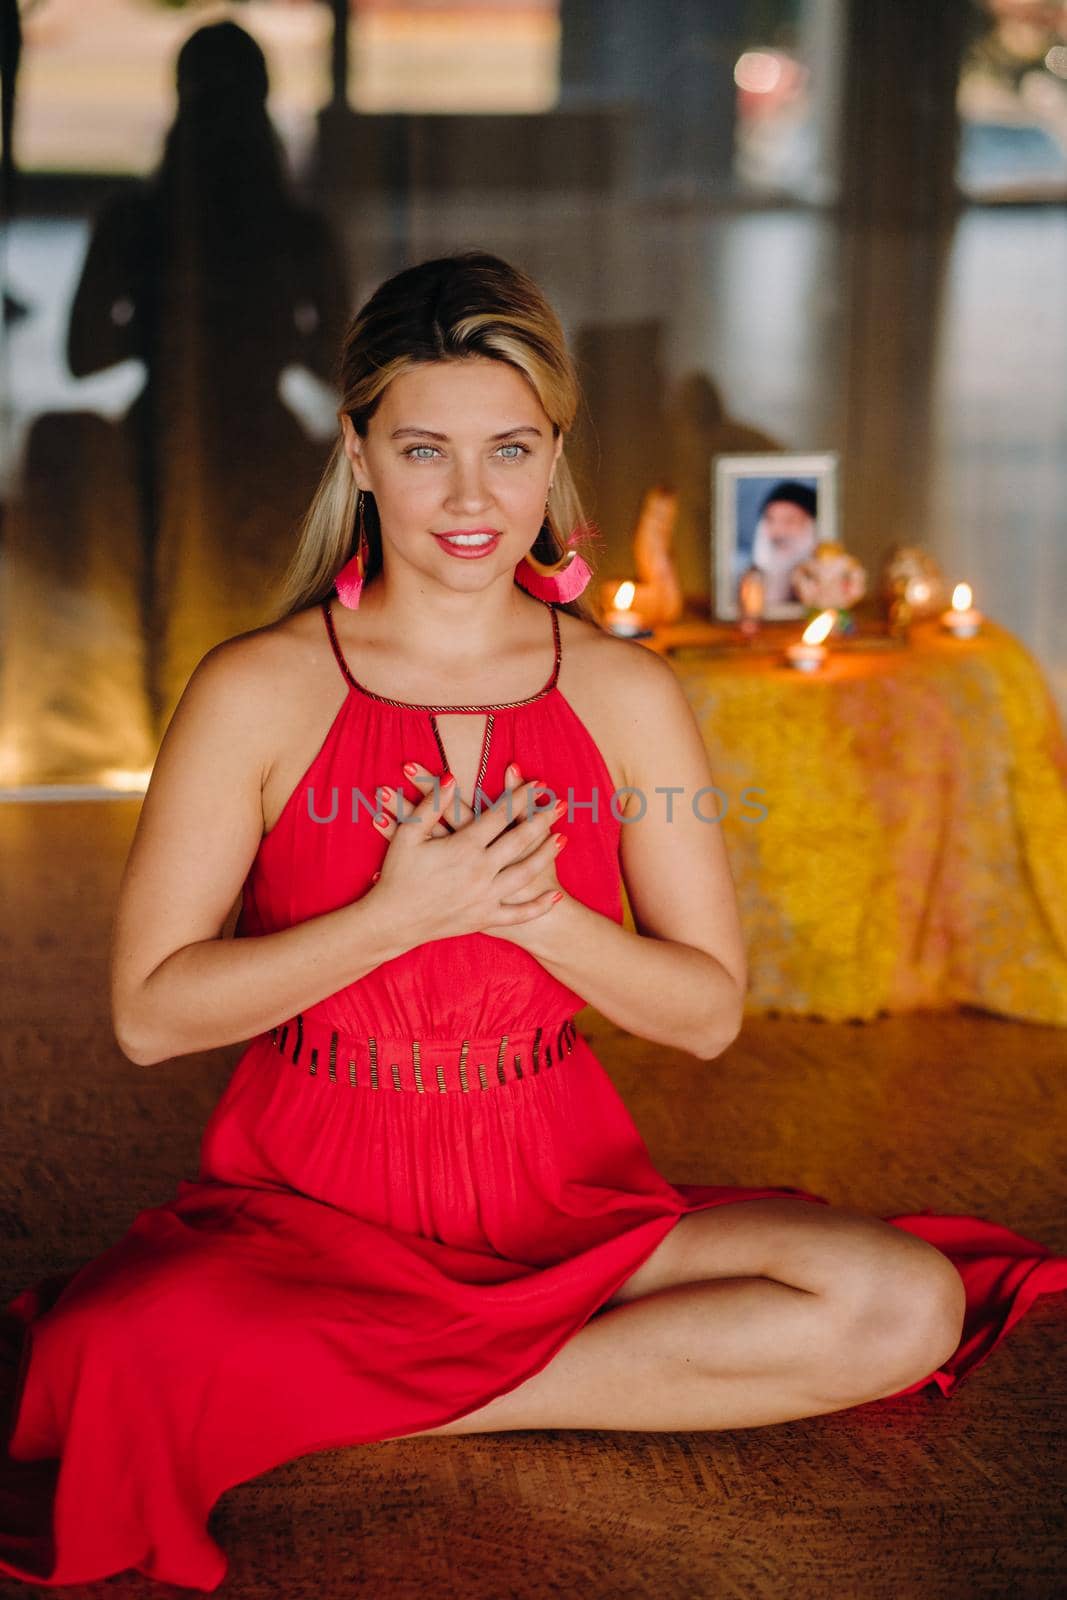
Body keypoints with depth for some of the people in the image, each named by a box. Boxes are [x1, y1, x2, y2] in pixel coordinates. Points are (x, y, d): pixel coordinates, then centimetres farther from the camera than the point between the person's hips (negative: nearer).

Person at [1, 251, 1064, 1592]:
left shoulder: (627, 695, 2)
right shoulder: (258, 692, -5)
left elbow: (708, 1010, 4)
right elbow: (149, 1012, -7)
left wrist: (534, 909, -15)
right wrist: (403, 913, -19)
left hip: (563, 1200, 4)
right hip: (308, 1204, -3)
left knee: (903, 1305, -20)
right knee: (136, 1351, -36)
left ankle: (392, 1397, -12)